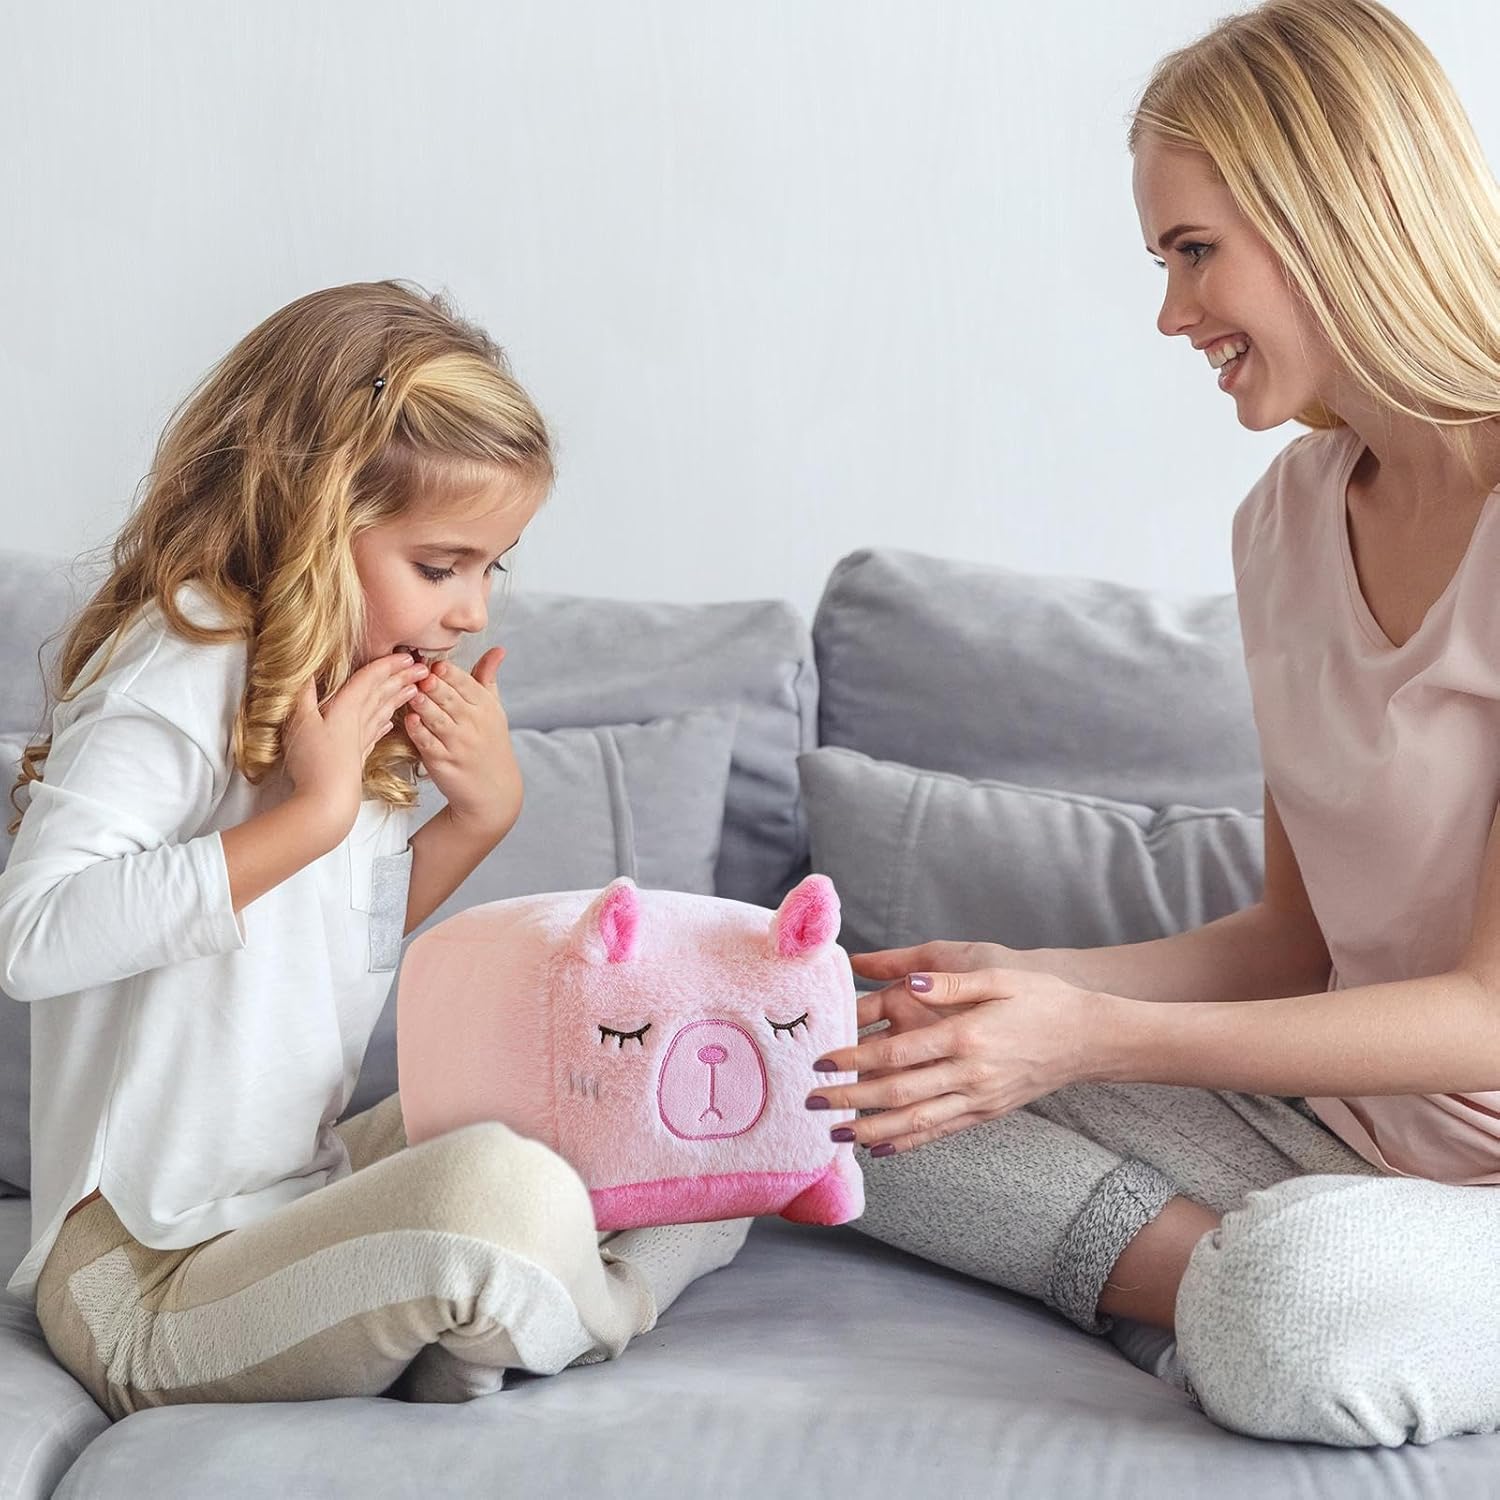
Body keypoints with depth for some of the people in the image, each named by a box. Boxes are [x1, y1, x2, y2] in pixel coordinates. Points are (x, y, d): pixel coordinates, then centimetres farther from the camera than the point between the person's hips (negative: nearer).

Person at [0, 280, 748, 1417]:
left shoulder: (341, 680, 11)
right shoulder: (182, 681, -17)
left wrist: (483, 813, 3)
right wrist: (312, 811, -28)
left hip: (299, 1191, 10)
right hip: (151, 1282, -10)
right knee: (501, 1191, -35)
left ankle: (456, 1344, -8)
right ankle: (592, 1313, -2)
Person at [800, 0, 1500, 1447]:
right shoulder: (1288, 516, 7)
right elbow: (1298, 940, 10)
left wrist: (1099, 1036, -27)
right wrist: (1032, 983, -5)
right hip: (1345, 1131, 8)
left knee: (1296, 1299, -39)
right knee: (854, 1086, -2)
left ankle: (1233, 1281, -7)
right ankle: (1223, 1267, -12)